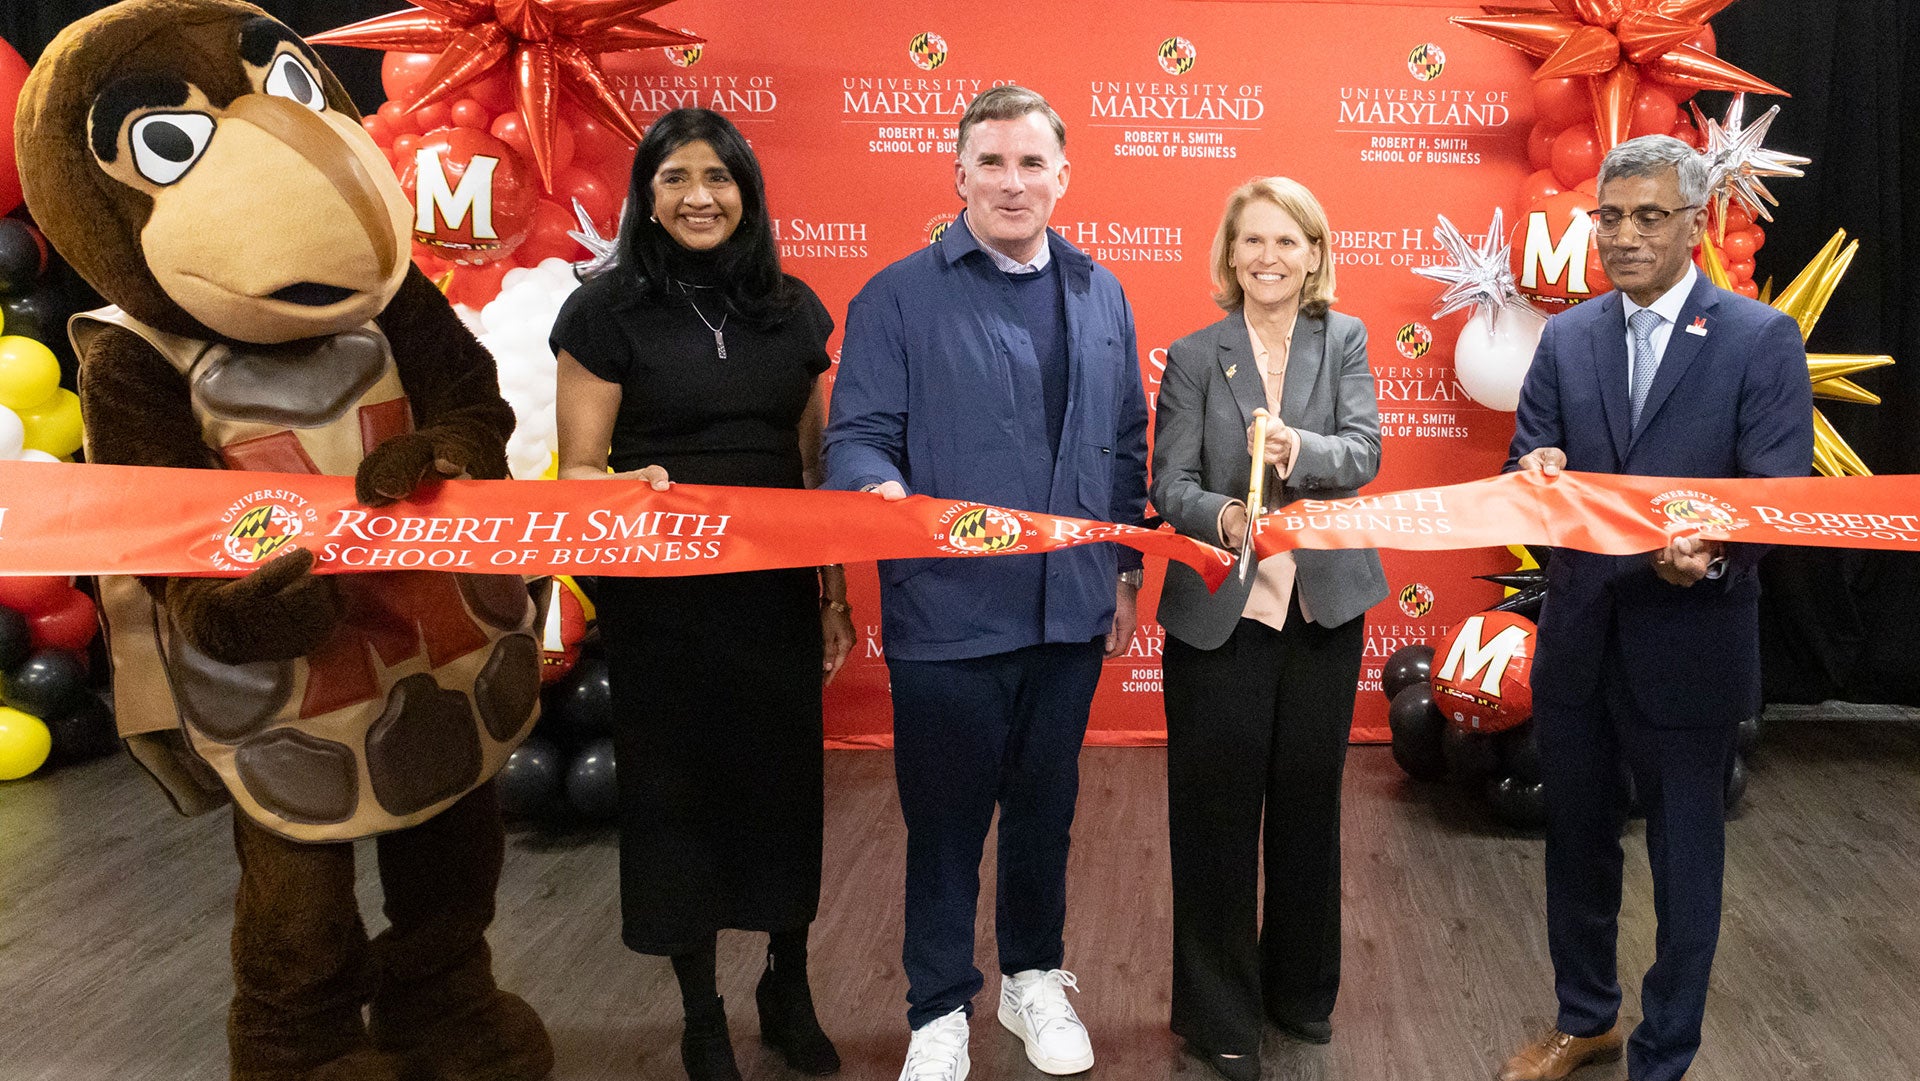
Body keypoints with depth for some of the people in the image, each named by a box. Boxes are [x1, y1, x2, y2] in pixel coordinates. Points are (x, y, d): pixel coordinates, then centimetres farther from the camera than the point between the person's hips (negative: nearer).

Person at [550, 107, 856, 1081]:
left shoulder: (790, 309, 6)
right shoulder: (609, 310, -5)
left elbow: (813, 467, 11)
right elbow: (577, 471, -5)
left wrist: (835, 591, 10)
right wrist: (627, 486, -27)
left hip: (777, 591, 3)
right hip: (660, 598, -3)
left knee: (787, 778, 9)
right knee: (675, 787, 7)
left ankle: (789, 989, 32)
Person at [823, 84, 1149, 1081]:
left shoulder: (1100, 295, 11)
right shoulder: (899, 297, -3)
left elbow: (1126, 445, 15)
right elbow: (858, 435, -8)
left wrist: (1127, 569, 13)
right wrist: (882, 489, -30)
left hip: (1071, 611, 4)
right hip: (947, 614, -4)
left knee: (1046, 805, 17)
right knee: (945, 817, 8)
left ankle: (1034, 977, 38)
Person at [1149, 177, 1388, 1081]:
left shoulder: (1344, 341, 4)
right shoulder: (1193, 356, -1)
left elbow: (1364, 450, -9)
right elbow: (1170, 482, -8)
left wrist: (1301, 449, -31)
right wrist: (1220, 517, -29)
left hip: (1324, 606, 2)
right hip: (1219, 612, -2)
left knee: (1309, 801, 14)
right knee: (1217, 812, 4)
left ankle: (1301, 989, 33)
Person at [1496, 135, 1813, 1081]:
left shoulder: (1761, 342, -6)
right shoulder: (1566, 339, 7)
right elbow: (1527, 469, 5)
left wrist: (1709, 554, -31)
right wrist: (1535, 476, -19)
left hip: (1689, 642, -4)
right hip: (1578, 638, 4)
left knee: (1685, 860, 9)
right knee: (1577, 843, 19)